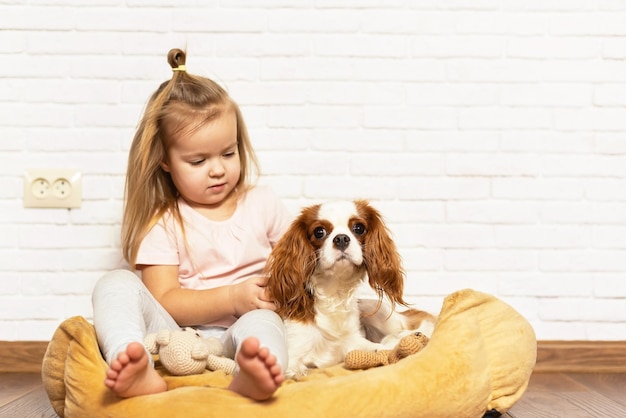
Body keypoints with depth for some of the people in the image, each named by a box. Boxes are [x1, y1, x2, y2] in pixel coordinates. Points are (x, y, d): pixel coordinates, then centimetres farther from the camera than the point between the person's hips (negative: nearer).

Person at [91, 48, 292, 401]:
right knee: (117, 284, -21)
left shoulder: (262, 203, 10)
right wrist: (233, 298, -19)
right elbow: (163, 301, -8)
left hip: (240, 332, 0)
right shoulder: (163, 223, 2)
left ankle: (253, 376, -69)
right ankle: (140, 372, -46)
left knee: (260, 323, -35)